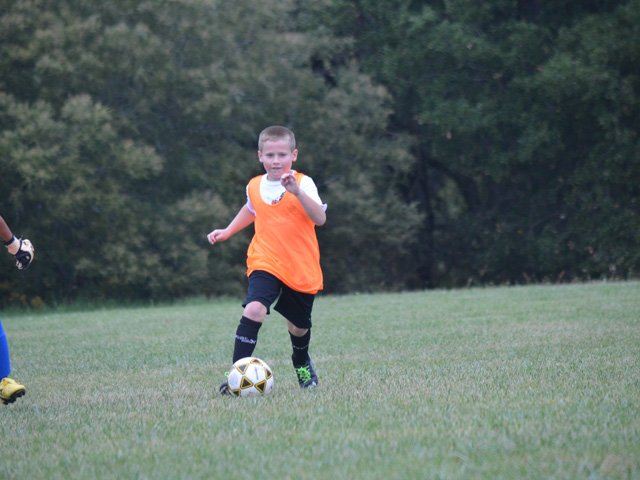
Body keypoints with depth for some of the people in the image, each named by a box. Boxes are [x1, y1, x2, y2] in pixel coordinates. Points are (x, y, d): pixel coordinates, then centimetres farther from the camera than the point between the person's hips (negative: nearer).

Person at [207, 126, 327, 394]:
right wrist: (228, 231, 19)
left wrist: (297, 192, -37)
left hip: (301, 269, -1)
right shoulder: (255, 187, 3)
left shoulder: (303, 184, -10)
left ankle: (302, 364, 50)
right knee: (254, 310, -26)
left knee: (298, 326, 16)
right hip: (265, 264, 1)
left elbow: (320, 218, -27)